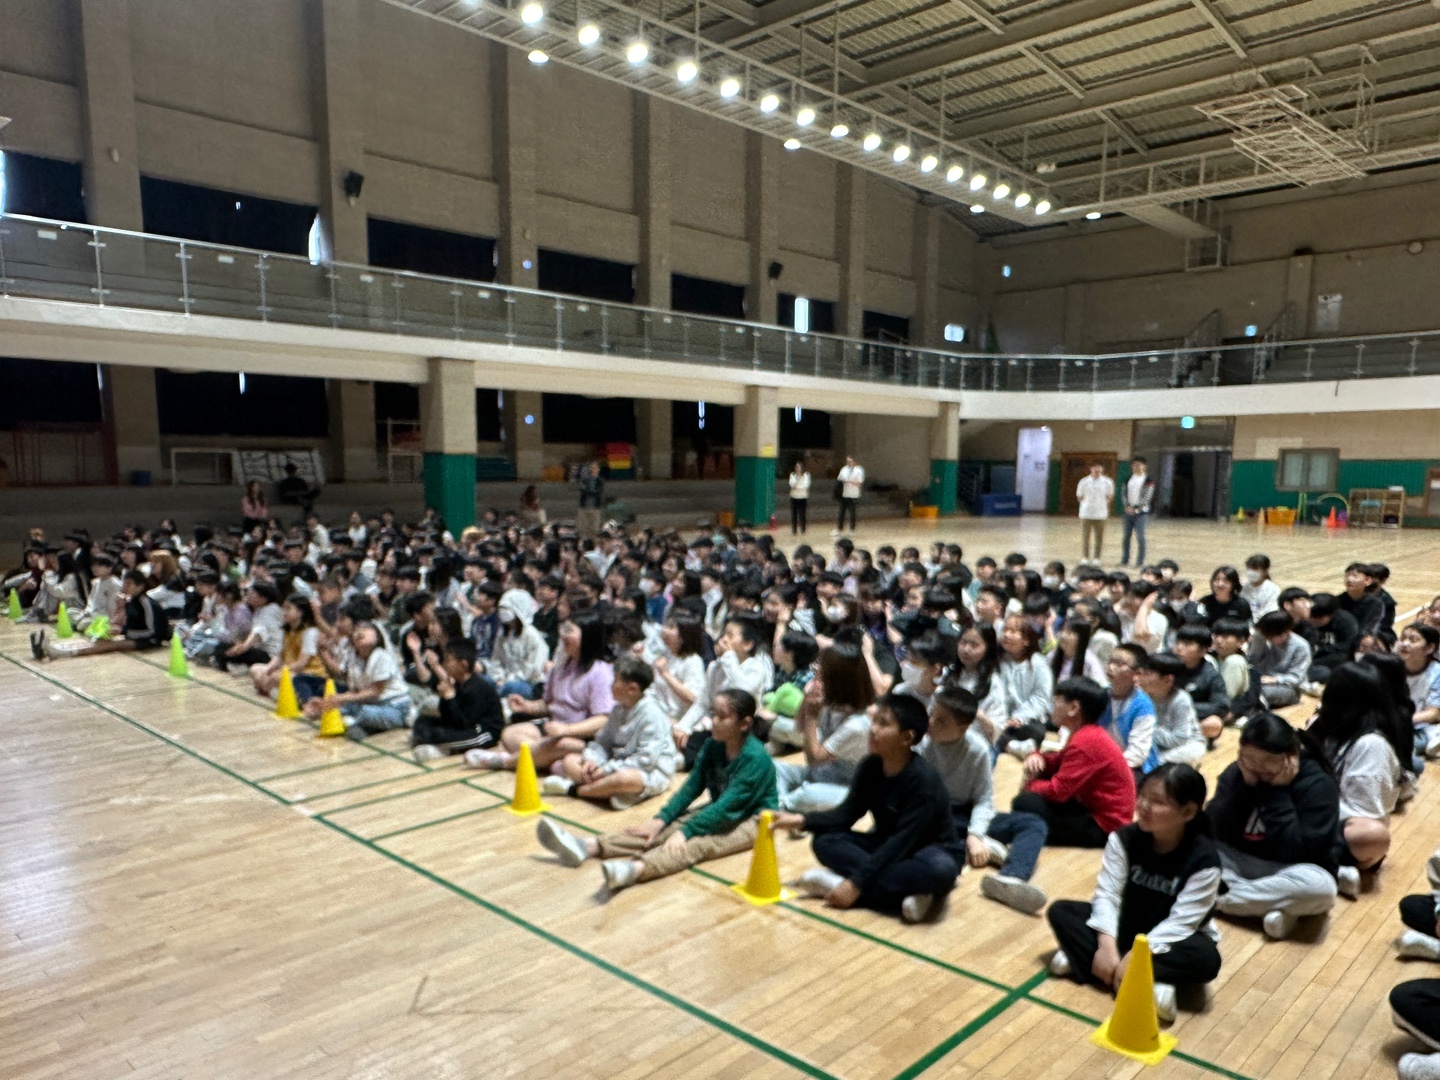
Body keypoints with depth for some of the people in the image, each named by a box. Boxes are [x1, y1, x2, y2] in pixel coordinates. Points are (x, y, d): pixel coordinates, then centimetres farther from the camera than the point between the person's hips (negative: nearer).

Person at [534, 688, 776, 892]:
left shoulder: (755, 757, -23)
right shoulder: (713, 746, 0)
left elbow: (728, 805, -29)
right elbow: (692, 786, -3)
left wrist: (686, 831, -33)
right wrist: (662, 819, -15)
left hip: (753, 820, -7)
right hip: (719, 812, 7)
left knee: (699, 842, -33)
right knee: (659, 830, -12)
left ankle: (635, 869, -59)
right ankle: (589, 846, -27)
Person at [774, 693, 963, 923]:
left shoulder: (924, 780, -26)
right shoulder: (870, 767, -7)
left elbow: (903, 840, -29)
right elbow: (848, 813, -5)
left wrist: (857, 882, -32)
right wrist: (802, 820, -21)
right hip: (886, 846, 6)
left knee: (941, 870, -40)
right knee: (824, 840, -13)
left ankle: (842, 883, -33)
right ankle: (904, 891, -25)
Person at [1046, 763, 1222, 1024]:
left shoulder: (1203, 859, -20)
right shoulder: (1124, 838, -10)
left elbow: (1181, 922, -24)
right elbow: (1107, 894, -15)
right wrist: (1107, 945, -30)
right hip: (1124, 927, 3)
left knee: (1206, 959, -36)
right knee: (1060, 911, -14)